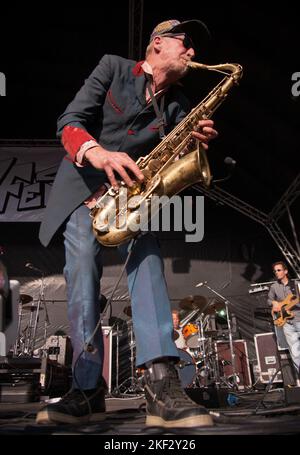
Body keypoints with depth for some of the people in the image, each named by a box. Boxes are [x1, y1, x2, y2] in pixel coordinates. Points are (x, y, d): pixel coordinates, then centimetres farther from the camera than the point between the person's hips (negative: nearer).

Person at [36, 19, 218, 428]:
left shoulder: (179, 106, 11)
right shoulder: (113, 67, 2)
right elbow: (70, 120, -9)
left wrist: (195, 145, -20)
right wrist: (96, 152, -31)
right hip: (83, 183, -2)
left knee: (146, 253, -25)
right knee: (83, 263, -21)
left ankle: (161, 383, -35)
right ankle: (88, 389, -18)